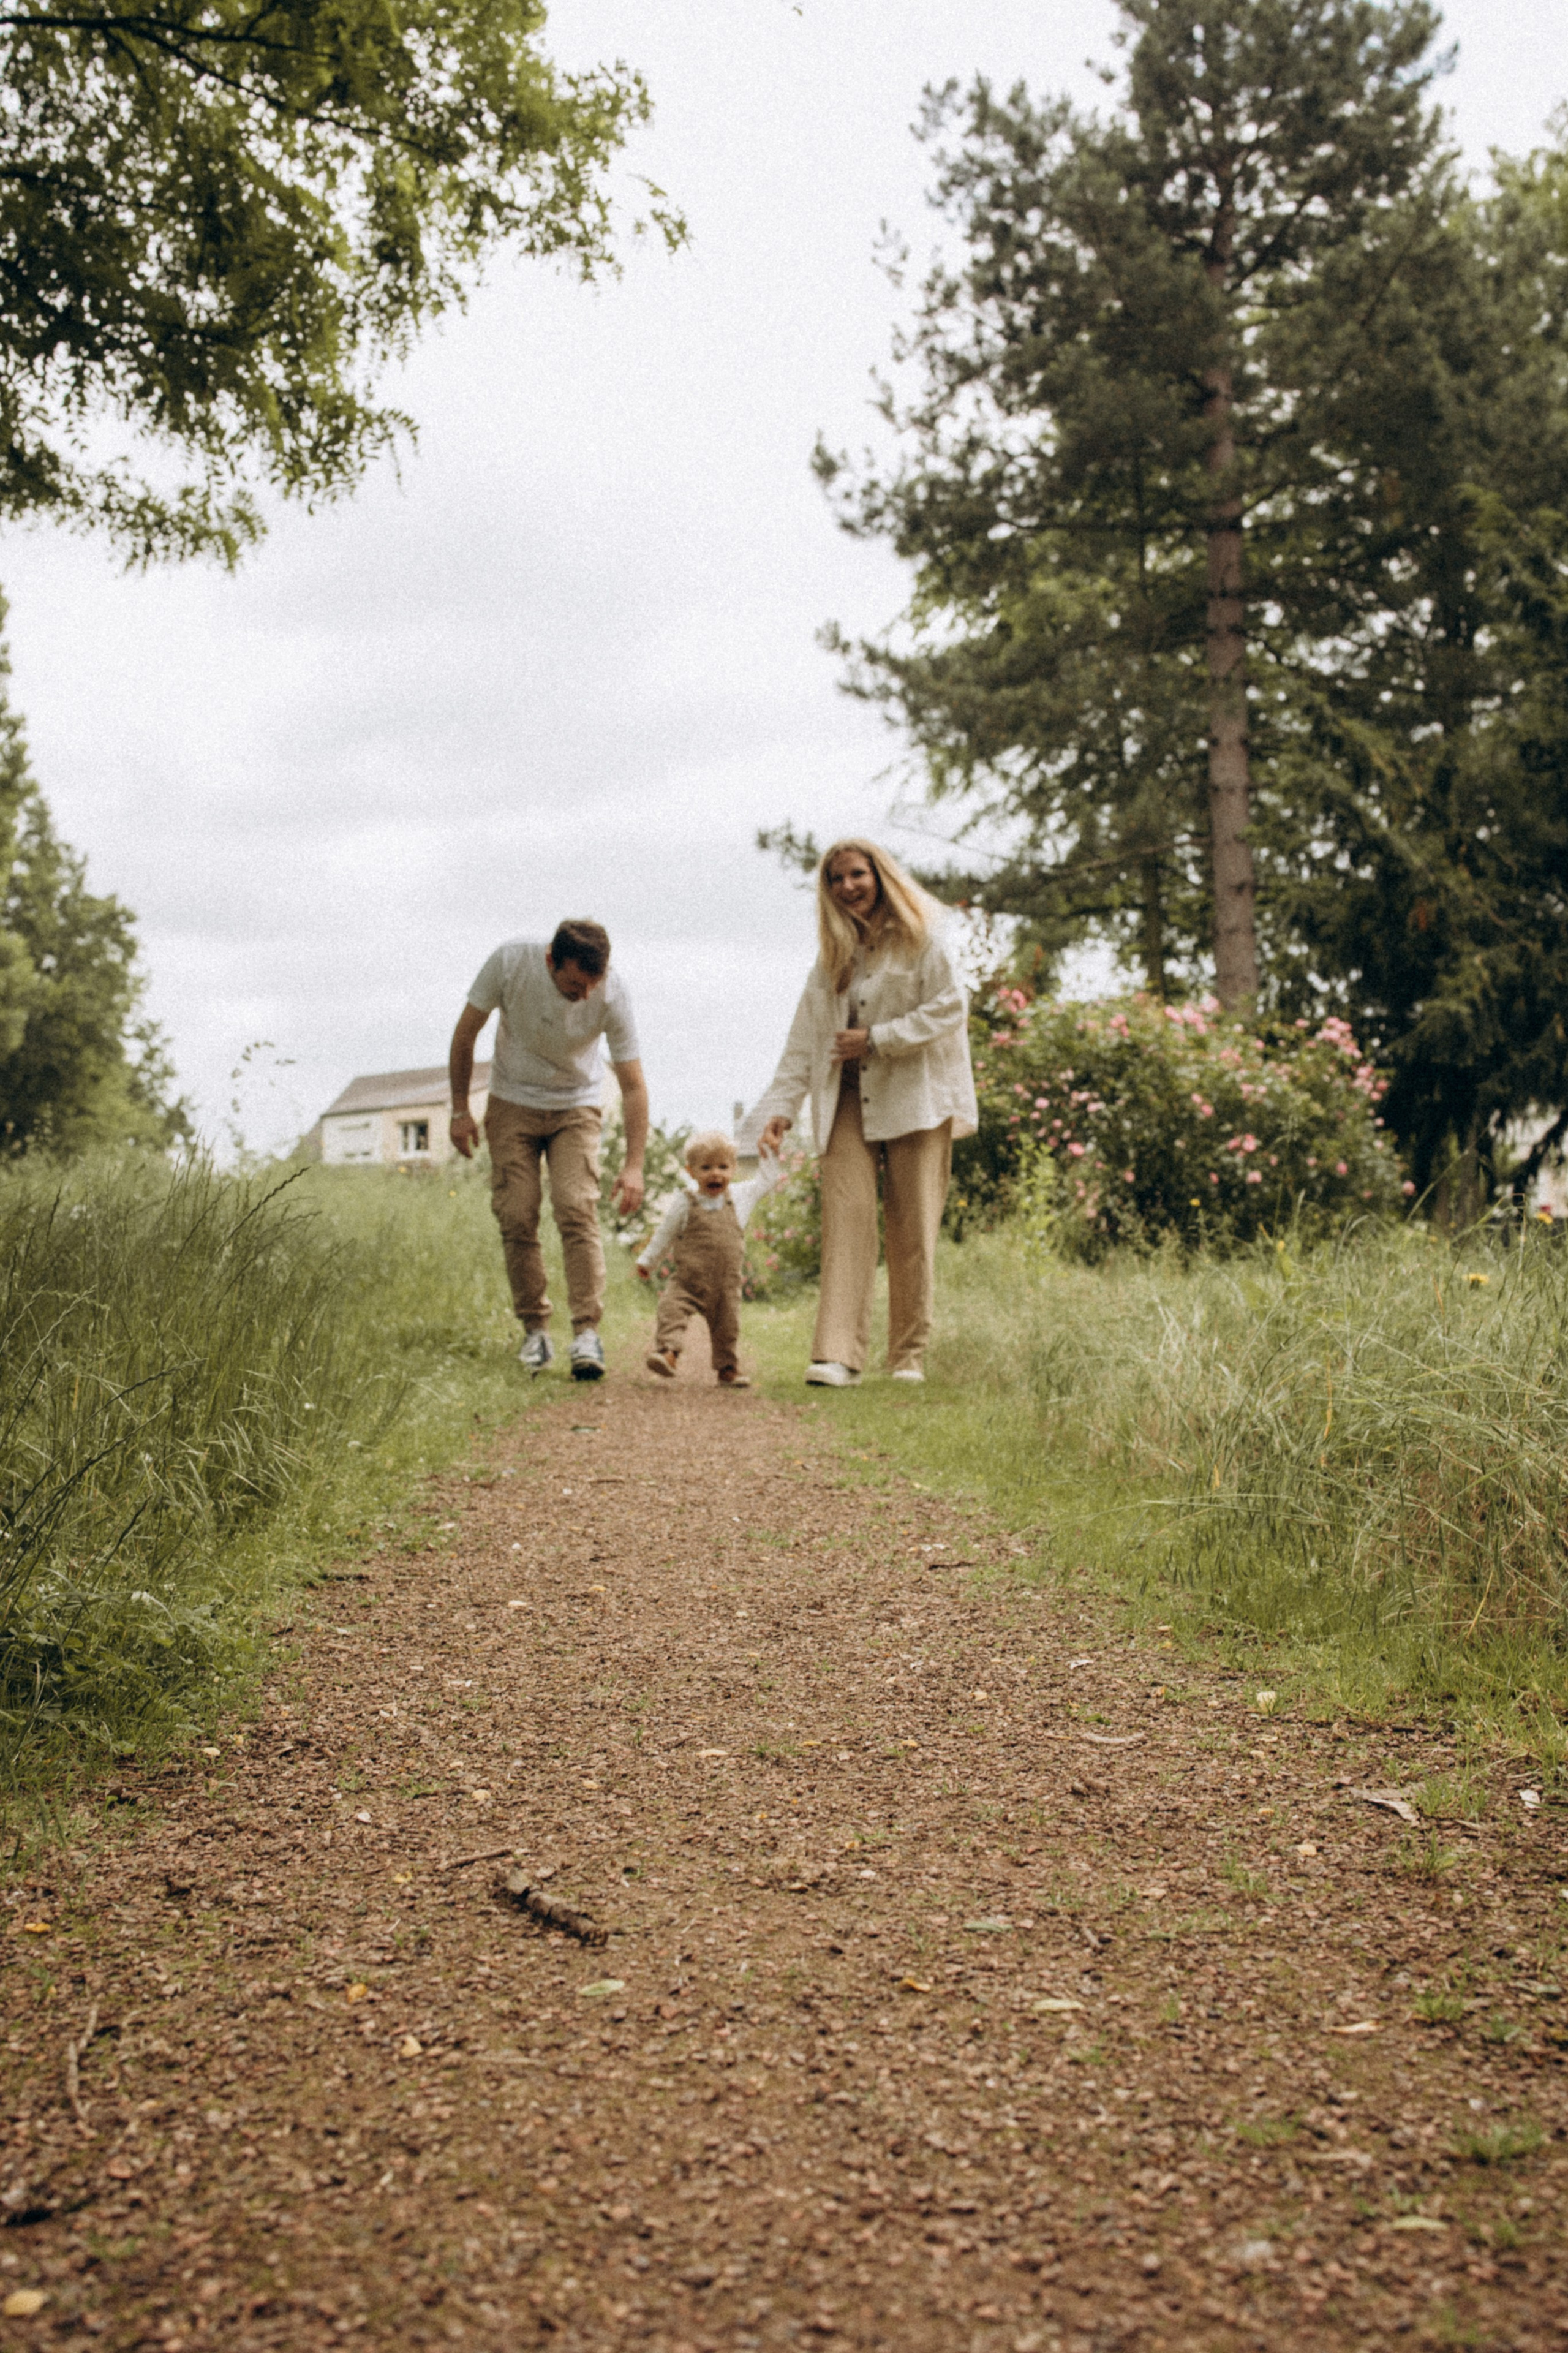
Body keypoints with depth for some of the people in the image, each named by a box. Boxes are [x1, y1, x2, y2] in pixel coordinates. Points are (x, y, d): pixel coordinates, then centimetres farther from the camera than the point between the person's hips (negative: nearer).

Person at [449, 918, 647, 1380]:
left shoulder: (612, 993, -24)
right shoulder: (510, 961, -24)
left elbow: (633, 1085, -18)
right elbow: (466, 1032, -9)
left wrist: (634, 1164, -23)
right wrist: (460, 1109, -5)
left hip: (576, 1107, -1)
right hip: (512, 1104, 1)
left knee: (577, 1210, -17)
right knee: (516, 1217, -5)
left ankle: (587, 1332, -17)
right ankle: (535, 1330, 6)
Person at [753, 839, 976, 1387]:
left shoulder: (919, 940, 3)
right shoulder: (833, 957, 16)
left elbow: (949, 1007, -7)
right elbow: (805, 1038, 12)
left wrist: (876, 1039, -12)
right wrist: (780, 1107, 3)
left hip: (914, 1099, -3)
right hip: (848, 1102, 3)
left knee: (912, 1229, -2)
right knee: (846, 1216, -11)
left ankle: (909, 1356, 9)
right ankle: (838, 1355, -17)